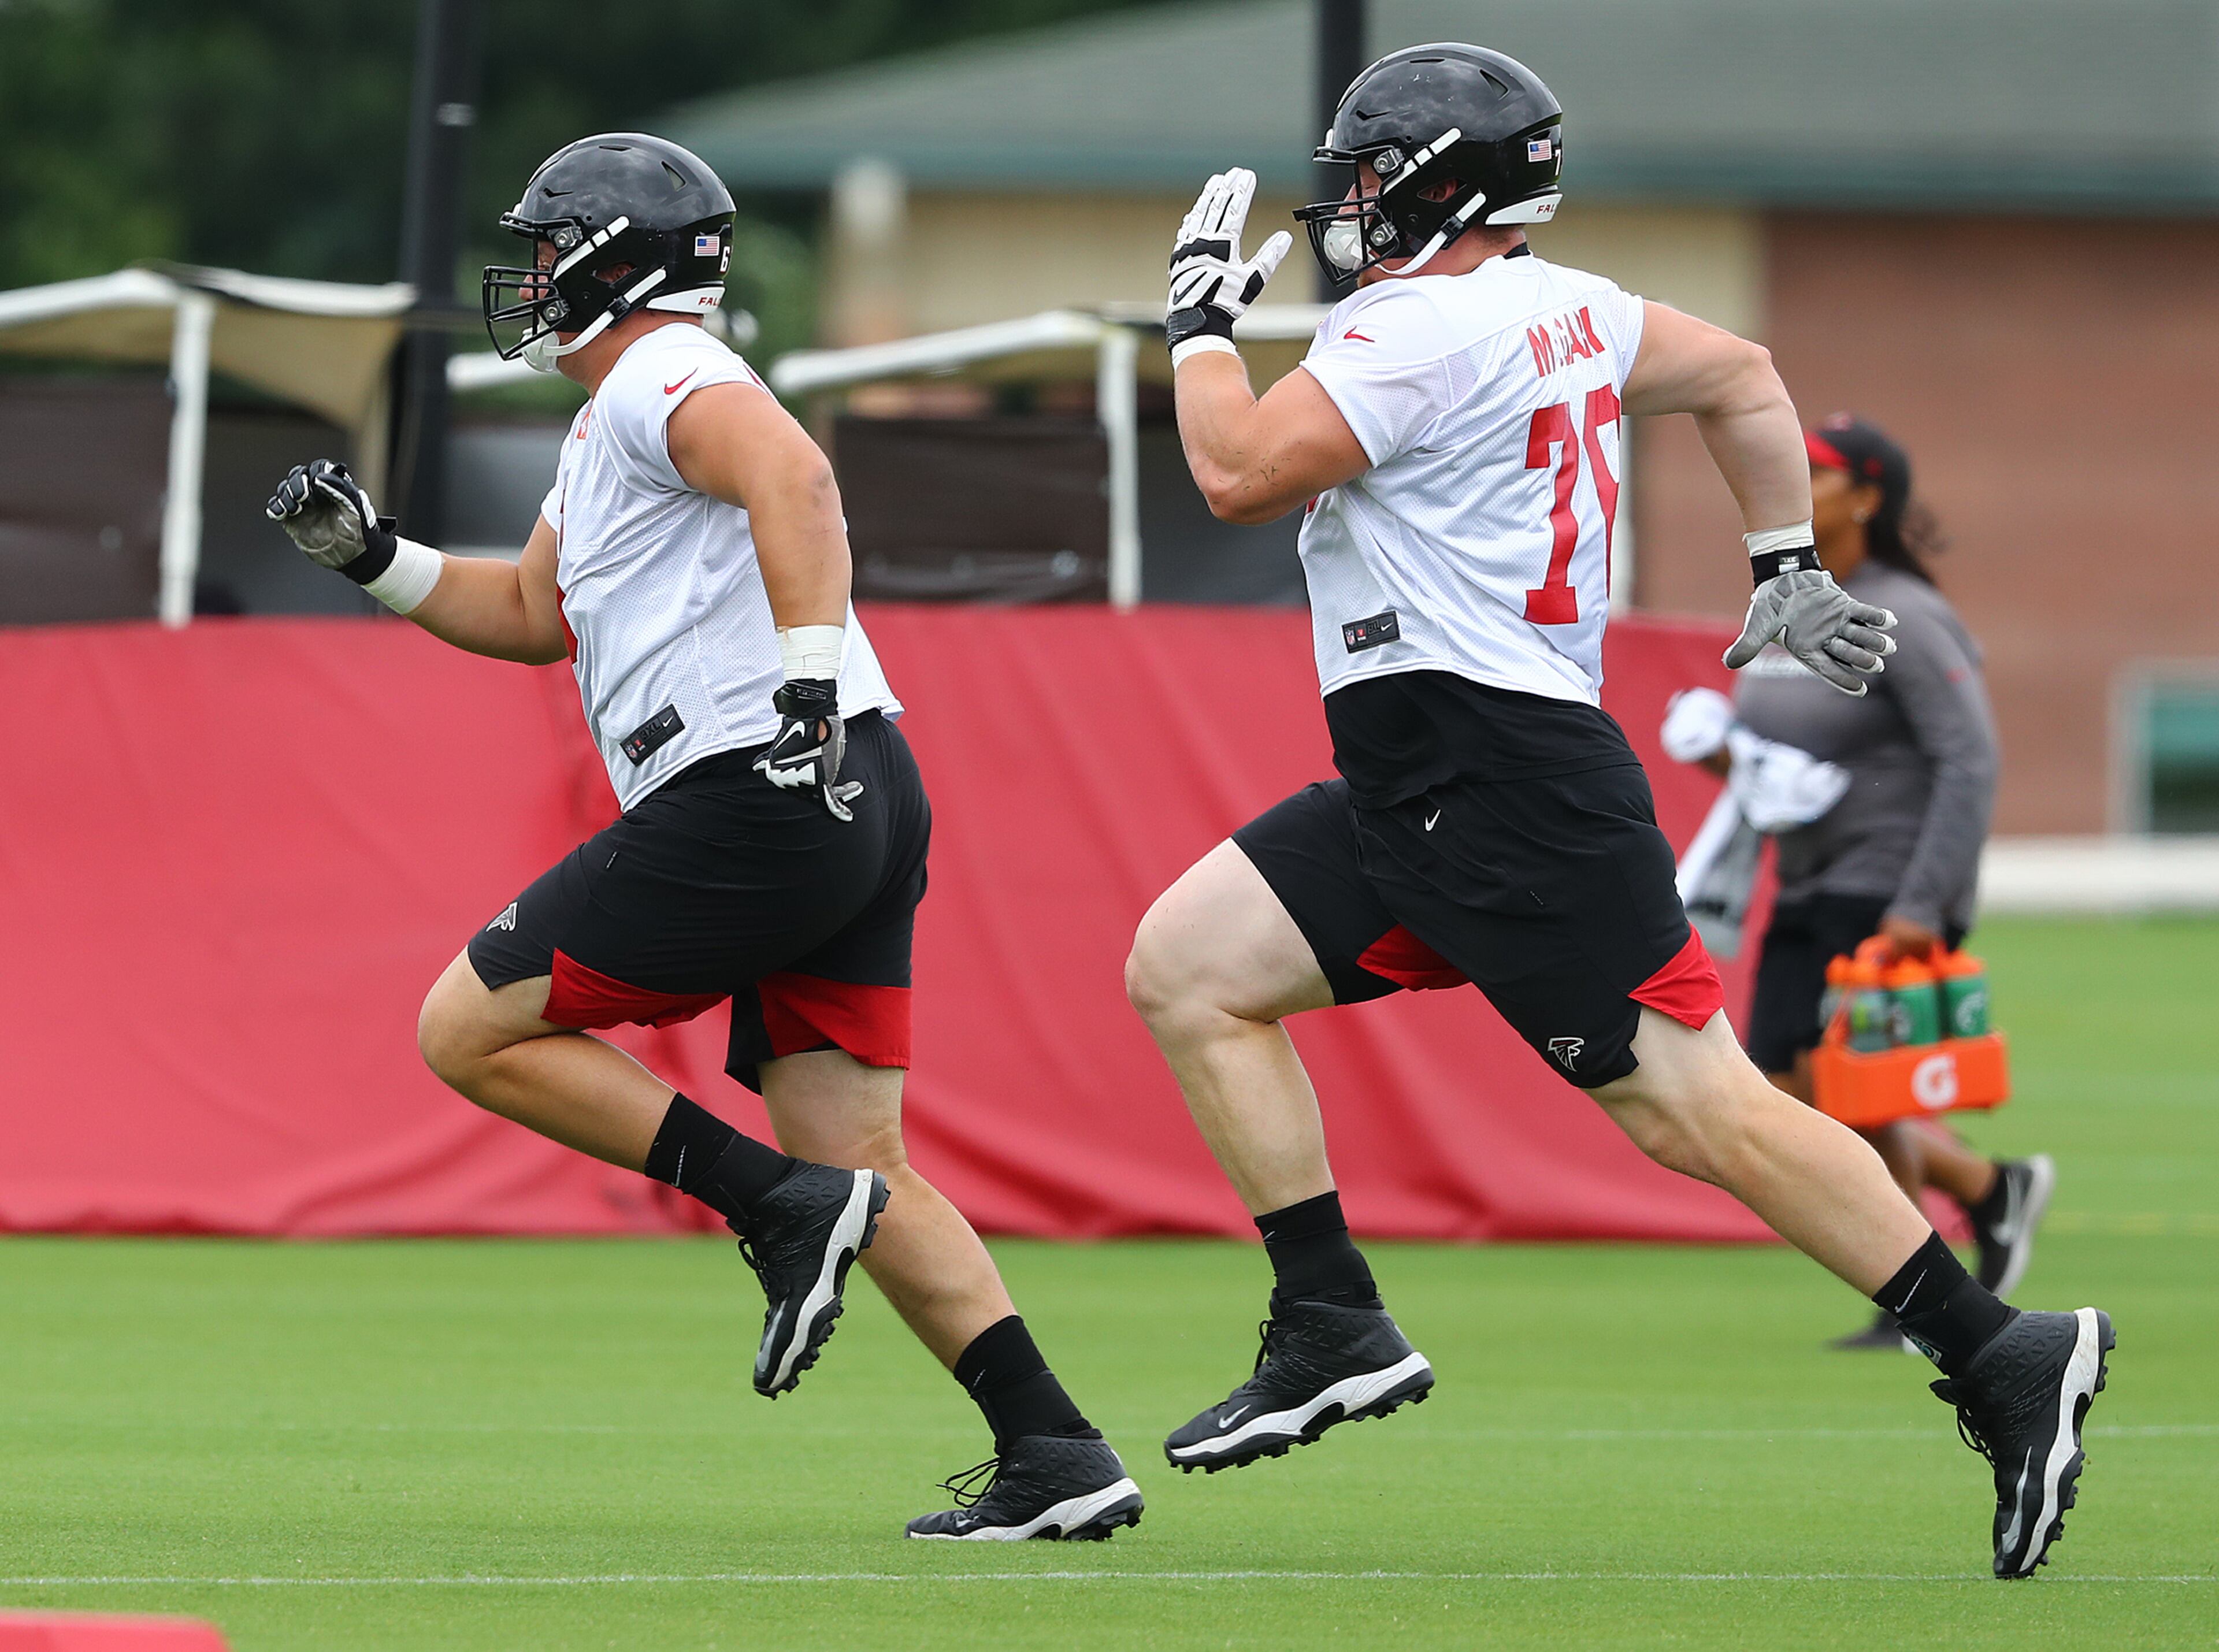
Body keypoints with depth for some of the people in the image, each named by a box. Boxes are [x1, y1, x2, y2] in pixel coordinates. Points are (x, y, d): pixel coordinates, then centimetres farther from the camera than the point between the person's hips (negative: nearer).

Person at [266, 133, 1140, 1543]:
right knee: (864, 1172, 6)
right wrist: (373, 556, 26)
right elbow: (532, 612, 38)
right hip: (861, 805, 10)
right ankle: (1057, 1459, -4)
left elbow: (792, 476, -25)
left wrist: (811, 679, -34)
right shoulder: (608, 428, 27)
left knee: (471, 1029, 0)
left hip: (757, 796, -10)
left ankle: (783, 1208, -10)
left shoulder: (661, 377, -5)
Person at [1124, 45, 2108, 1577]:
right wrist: (1790, 570, 31)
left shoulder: (1422, 333, -14)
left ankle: (1999, 1355, -8)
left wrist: (1204, 322, 0)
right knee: (1185, 966, 6)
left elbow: (1241, 474, -16)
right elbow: (1743, 378, 26)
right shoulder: (1565, 309, 14)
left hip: (1509, 789, -10)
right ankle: (1336, 1331, 2)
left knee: (1695, 1104, -10)